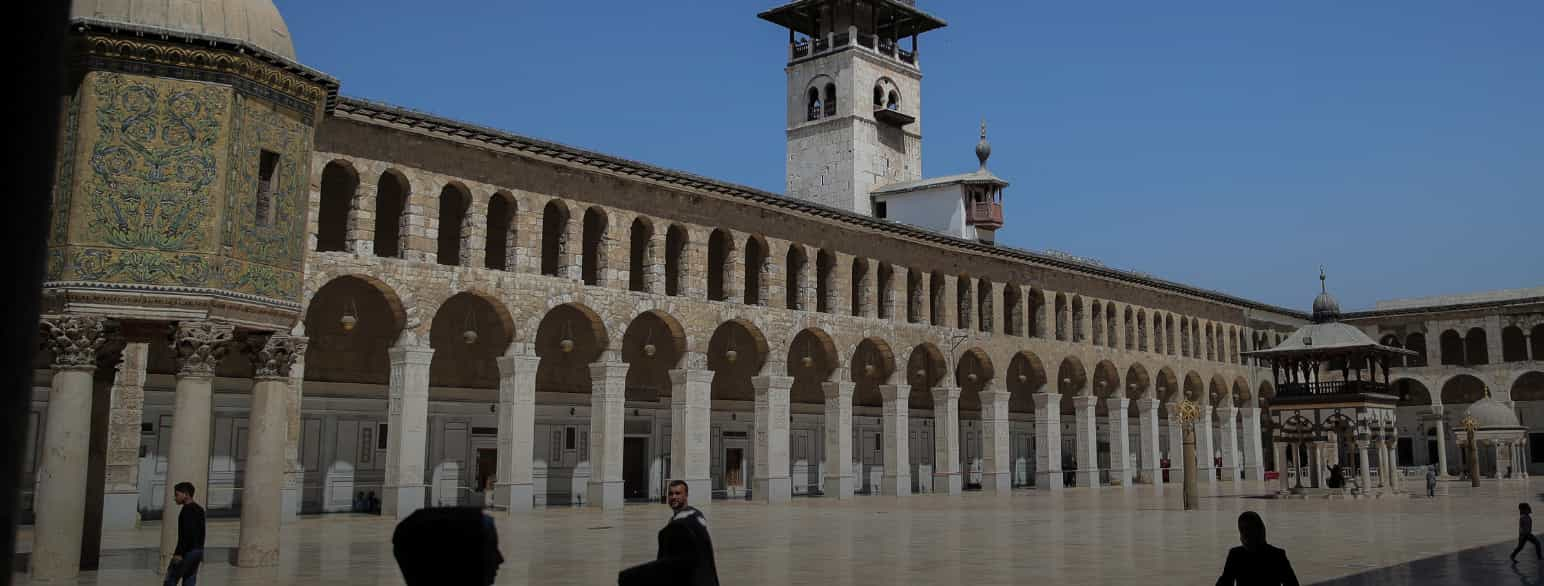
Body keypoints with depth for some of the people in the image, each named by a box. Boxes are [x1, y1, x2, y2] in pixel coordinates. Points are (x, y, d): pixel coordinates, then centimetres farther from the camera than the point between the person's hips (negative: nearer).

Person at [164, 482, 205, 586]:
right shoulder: (199, 510, 15)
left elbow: (187, 533, -22)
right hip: (197, 550, 9)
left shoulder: (187, 510, -13)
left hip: (187, 552, -9)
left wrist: (179, 553, -23)